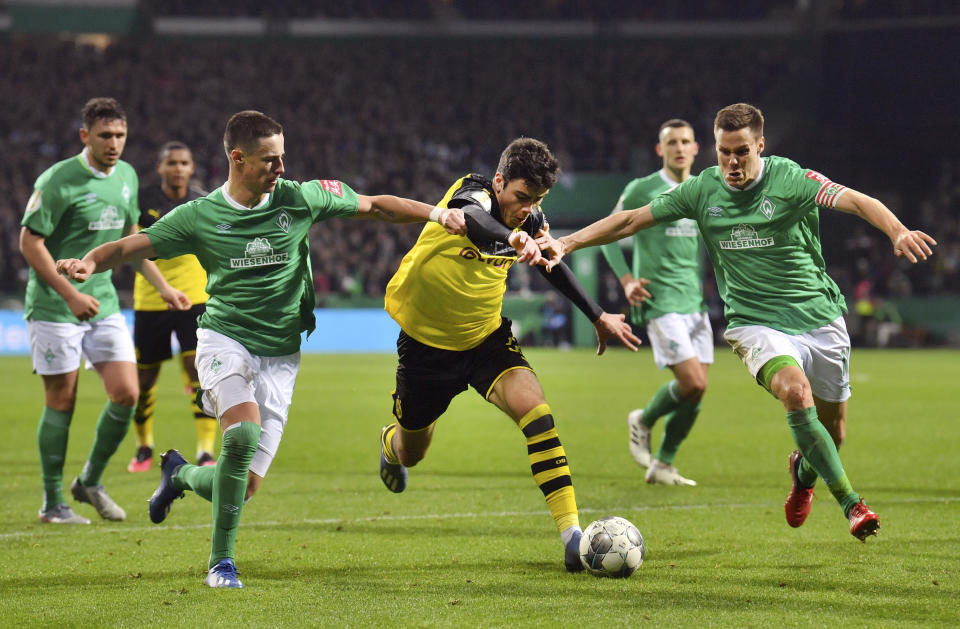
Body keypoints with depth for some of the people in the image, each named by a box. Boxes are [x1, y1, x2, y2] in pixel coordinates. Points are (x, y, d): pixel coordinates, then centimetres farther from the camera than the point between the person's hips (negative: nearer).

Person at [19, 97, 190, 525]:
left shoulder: (126, 177, 7)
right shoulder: (58, 181, -15)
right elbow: (30, 241, -14)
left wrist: (163, 286, 17)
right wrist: (70, 294, -19)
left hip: (104, 304, 6)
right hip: (54, 308, -6)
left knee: (126, 394, -3)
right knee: (61, 401, -1)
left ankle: (91, 481, 16)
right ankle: (53, 503, 10)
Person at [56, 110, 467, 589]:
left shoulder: (300, 199, 0)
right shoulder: (200, 216, -3)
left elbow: (375, 206, 12)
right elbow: (130, 247, -4)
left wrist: (435, 213, 3)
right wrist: (89, 262, -25)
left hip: (279, 356, 2)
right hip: (224, 340, -2)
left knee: (246, 486, -4)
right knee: (243, 433, -31)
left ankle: (180, 474, 32)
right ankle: (221, 561, -15)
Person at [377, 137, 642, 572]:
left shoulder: (531, 221, -7)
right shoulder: (472, 193, -24)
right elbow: (474, 220, -51)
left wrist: (598, 317, 17)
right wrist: (513, 238, -73)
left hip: (486, 337, 3)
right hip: (426, 340, -3)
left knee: (533, 407, -25)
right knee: (411, 453, 15)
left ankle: (572, 535, -29)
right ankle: (391, 443, 57)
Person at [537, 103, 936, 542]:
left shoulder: (789, 179, -10)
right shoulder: (702, 190, -2)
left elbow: (856, 201, -23)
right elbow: (630, 220, 5)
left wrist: (897, 231, -42)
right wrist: (566, 243, -4)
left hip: (819, 317, 0)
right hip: (755, 322, 0)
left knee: (832, 431, 7)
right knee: (795, 391, -30)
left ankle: (803, 472, 45)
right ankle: (850, 503, -23)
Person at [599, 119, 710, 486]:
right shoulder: (642, 191, -4)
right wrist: (626, 278, -9)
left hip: (696, 303, 6)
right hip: (661, 303, -6)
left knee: (696, 392, 3)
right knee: (692, 383, -16)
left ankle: (662, 466, 17)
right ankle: (643, 421, 13)